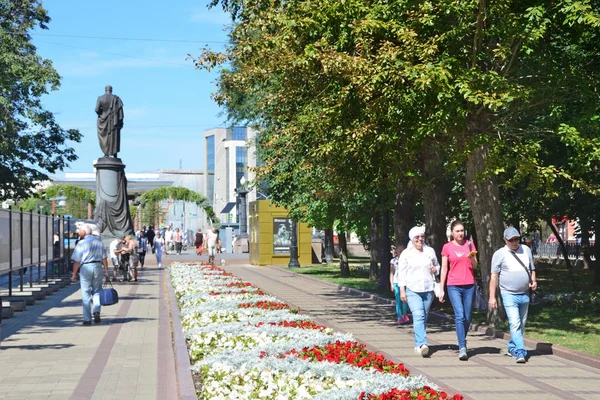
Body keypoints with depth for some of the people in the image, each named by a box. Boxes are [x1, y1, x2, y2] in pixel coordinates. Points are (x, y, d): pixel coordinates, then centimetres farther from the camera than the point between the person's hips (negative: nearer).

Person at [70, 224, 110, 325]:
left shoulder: (81, 243, -4)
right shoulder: (99, 241, 8)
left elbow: (77, 261, -5)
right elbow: (104, 258, 8)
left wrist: (74, 274, 1)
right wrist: (106, 271, 11)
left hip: (85, 267, -3)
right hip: (98, 267, 3)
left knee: (86, 294, 3)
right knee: (97, 291, 15)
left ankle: (87, 319, 4)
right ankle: (97, 311, -7)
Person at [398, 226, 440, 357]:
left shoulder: (430, 251, 10)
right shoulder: (406, 254, 1)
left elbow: (437, 266, 24)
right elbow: (401, 273, 0)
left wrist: (435, 269, -1)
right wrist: (402, 291, -6)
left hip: (428, 289, 4)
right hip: (412, 290, -4)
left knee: (423, 317, 8)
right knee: (418, 316, -19)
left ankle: (418, 344, 22)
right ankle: (422, 344, -29)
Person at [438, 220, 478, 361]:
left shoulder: (469, 244, 8)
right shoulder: (447, 247, 3)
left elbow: (475, 266, 8)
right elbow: (444, 269, 6)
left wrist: (472, 258, -14)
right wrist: (441, 289, 4)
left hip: (469, 285, 2)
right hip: (454, 286, -2)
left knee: (467, 318, 6)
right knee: (460, 316, -15)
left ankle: (462, 342, 26)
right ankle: (462, 348, -16)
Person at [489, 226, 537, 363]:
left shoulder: (526, 250, 9)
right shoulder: (499, 254, -4)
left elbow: (532, 269, 19)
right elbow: (494, 276, -4)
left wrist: (533, 281, -2)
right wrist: (492, 297, -8)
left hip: (524, 294, 5)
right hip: (509, 294, -5)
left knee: (522, 324, 13)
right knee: (515, 324, -15)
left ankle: (512, 348, 28)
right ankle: (520, 352, -18)